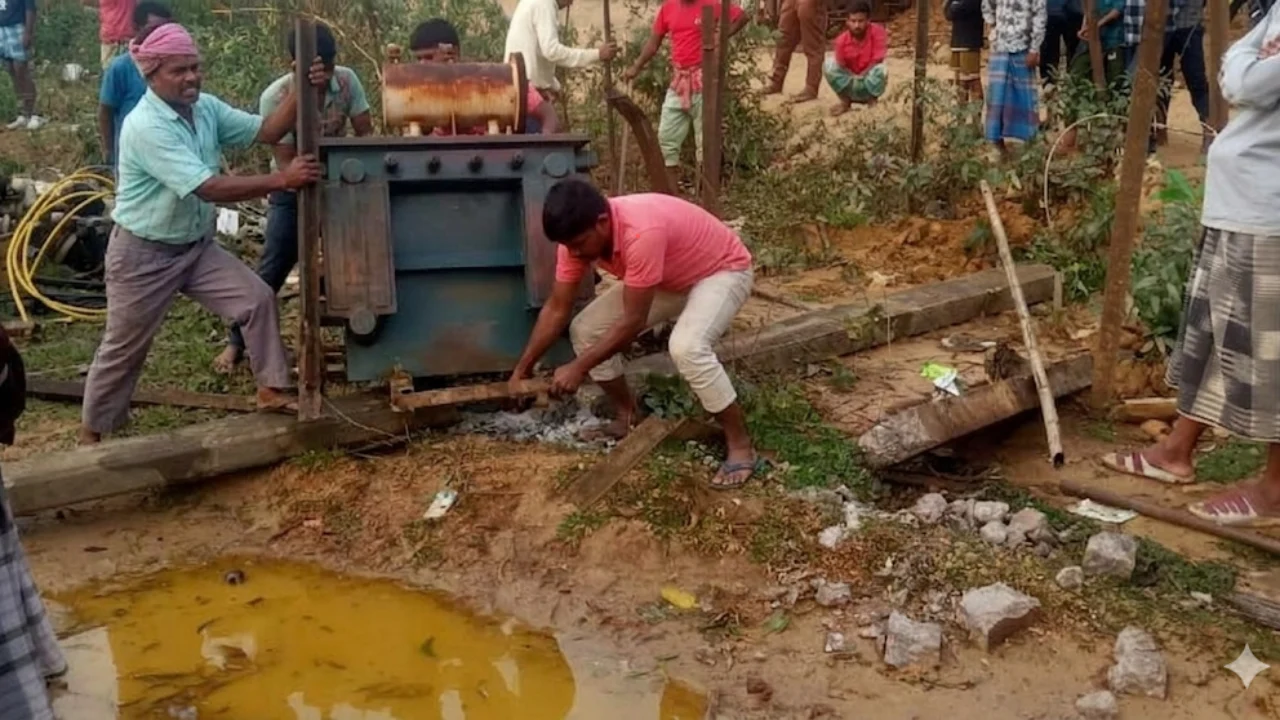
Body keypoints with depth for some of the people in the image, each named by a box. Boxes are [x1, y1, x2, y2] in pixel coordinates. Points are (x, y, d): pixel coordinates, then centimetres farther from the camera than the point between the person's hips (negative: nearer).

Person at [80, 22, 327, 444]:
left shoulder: (205, 108, -3)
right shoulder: (145, 126, -28)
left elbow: (267, 132, -5)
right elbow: (209, 188, -35)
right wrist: (282, 180, -38)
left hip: (197, 246, 7)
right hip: (143, 254, -7)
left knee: (258, 298, -4)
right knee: (124, 347, 6)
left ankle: (271, 391, 7)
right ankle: (92, 433, 24)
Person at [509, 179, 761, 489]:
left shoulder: (642, 233, -41)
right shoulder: (579, 234, -17)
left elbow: (633, 322, -33)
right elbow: (557, 309, -6)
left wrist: (579, 367, -26)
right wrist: (522, 369, -6)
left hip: (723, 271, -8)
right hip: (671, 278, 8)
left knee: (686, 347, -35)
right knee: (585, 329, -3)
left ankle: (741, 446, -19)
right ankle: (629, 415, 15)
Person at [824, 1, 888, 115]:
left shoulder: (877, 31, -16)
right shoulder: (842, 40, -12)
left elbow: (877, 61, -17)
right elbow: (841, 67, -8)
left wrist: (861, 76, -22)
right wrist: (854, 78, -24)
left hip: (869, 83, -1)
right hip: (849, 85, 1)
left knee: (880, 69, -34)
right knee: (829, 64, -22)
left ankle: (872, 102, -4)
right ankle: (845, 101, -4)